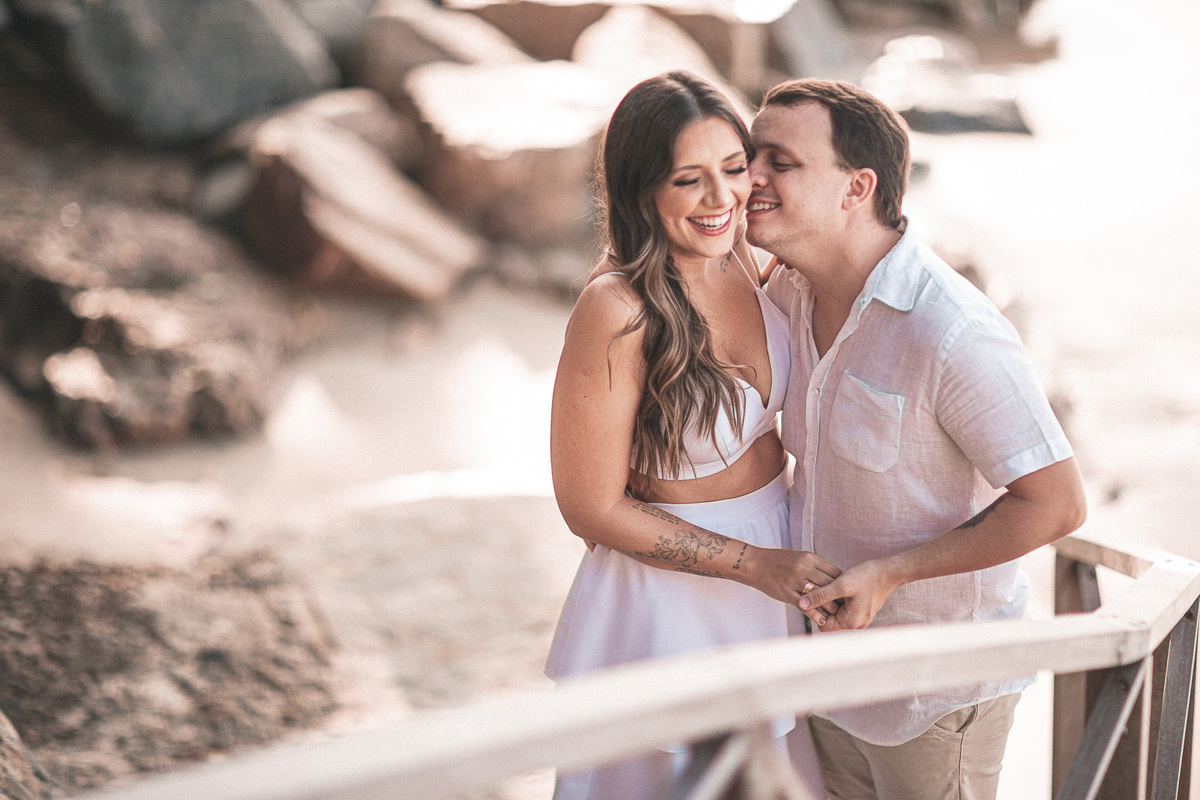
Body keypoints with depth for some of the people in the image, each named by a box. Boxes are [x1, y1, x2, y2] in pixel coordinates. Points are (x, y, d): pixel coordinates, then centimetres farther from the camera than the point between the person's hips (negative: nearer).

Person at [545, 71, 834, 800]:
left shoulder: (739, 256, -7)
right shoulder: (617, 313, -28)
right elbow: (592, 508, -21)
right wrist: (755, 564, -20)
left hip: (779, 547, 7)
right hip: (674, 582, -7)